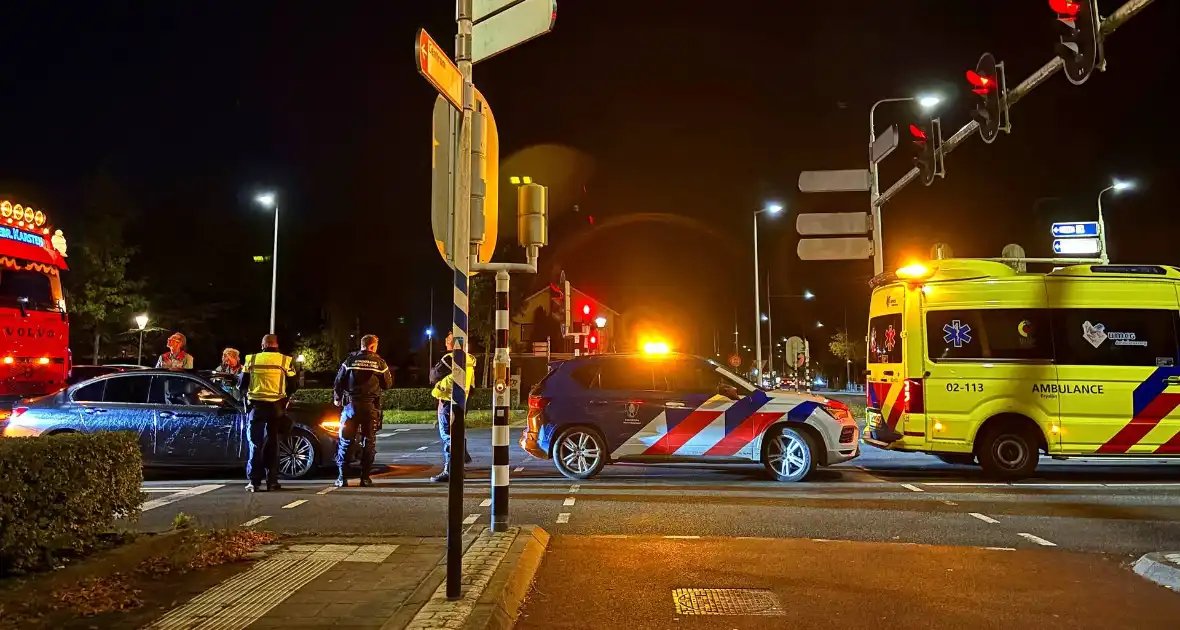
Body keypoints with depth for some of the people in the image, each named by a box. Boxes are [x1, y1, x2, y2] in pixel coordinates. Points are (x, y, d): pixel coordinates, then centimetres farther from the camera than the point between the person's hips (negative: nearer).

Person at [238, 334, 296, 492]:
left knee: (256, 443, 7)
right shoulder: (285, 361, -2)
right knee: (272, 443, 9)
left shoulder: (251, 360, 1)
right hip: (276, 406, 0)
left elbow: (241, 384, 7)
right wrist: (286, 401, 19)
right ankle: (272, 481, 7)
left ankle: (254, 481, 1)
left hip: (257, 405, 0)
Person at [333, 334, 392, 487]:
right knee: (369, 441, 8)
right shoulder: (379, 362, -1)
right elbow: (388, 384, 5)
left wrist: (337, 398, 18)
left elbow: (339, 381, 2)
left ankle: (342, 478, 3)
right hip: (371, 406, 0)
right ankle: (365, 478, 7)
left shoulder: (350, 360, 0)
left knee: (345, 441, 6)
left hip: (351, 405, 0)